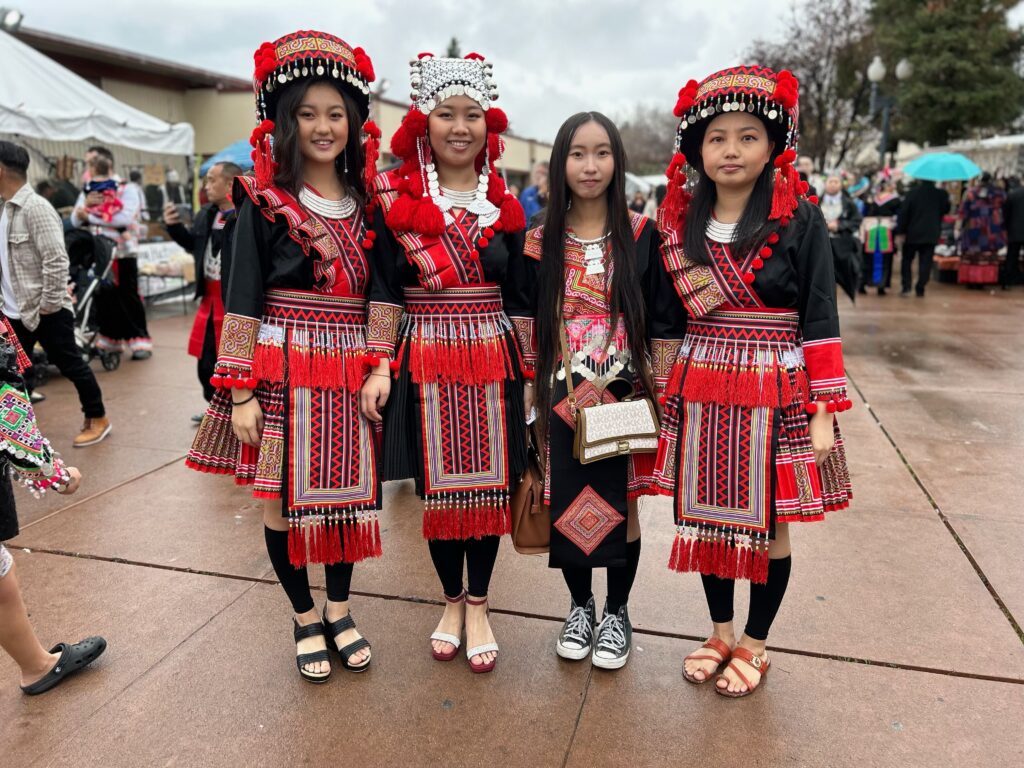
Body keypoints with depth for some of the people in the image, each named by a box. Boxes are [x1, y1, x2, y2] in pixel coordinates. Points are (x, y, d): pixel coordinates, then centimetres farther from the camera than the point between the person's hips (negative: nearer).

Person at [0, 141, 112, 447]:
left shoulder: (35, 208, -18)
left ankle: (97, 420, 20)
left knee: (70, 365, 4)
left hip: (45, 311, -8)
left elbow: (56, 261, -23)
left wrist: (49, 305, -19)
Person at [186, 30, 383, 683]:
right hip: (282, 369, -3)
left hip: (349, 373, 3)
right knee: (284, 497, 5)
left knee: (348, 492, 10)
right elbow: (242, 300, -5)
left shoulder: (366, 205, 9)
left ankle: (340, 610, 29)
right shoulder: (264, 204, -2)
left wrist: (380, 371, 2)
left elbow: (381, 296, 11)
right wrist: (240, 390, -10)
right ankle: (306, 618, 26)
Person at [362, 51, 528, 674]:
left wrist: (532, 374, 7)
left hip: (492, 362, 2)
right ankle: (452, 600, 28)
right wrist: (380, 366, -9)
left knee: (489, 483, 6)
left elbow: (518, 297, 9)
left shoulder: (504, 206, 7)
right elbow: (385, 290, -2)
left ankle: (478, 606, 24)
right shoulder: (397, 200, 0)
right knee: (437, 484, 8)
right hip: (424, 363, -1)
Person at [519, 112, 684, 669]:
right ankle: (579, 607, 32)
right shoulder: (542, 241, 3)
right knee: (567, 503, 9)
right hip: (562, 395, 2)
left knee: (620, 504, 8)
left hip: (625, 395, -1)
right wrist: (532, 395, 5)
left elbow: (664, 324, 0)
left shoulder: (642, 235, -2)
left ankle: (616, 613, 29)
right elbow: (529, 325, 7)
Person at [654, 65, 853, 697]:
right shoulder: (680, 223, 5)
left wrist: (823, 411, -9)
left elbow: (821, 319, -5)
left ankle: (754, 644, 28)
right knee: (706, 514, 12)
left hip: (776, 390, -3)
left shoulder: (800, 220, -5)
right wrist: (661, 389, 10)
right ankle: (720, 631, 33)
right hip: (700, 392, 4)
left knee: (768, 522, 8)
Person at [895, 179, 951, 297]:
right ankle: (920, 289, 3)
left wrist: (901, 231, -4)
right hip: (931, 234, 2)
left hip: (912, 234, -1)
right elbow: (946, 210, 11)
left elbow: (903, 212, -10)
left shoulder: (913, 192, -8)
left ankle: (906, 286, 0)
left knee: (907, 260, 10)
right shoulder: (941, 194, -3)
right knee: (925, 263, 5)